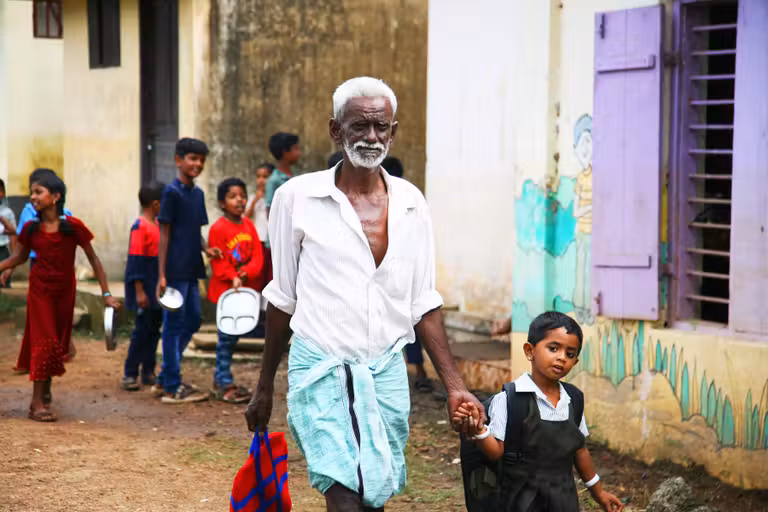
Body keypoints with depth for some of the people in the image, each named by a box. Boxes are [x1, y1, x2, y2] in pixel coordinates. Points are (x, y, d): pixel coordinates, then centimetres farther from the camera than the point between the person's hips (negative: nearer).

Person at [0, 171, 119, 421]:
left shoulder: (73, 227, -13)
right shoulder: (31, 229, -6)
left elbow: (93, 259, -7)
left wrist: (106, 293, -7)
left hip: (65, 291, 0)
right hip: (40, 290, 0)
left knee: (58, 343, 11)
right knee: (44, 341, -7)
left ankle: (45, 392, 31)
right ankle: (37, 403, -6)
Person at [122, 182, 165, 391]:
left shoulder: (157, 225, 12)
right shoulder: (140, 227, -15)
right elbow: (136, 260, -17)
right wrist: (139, 291, -20)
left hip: (157, 289, 8)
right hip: (145, 290, -8)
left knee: (154, 329, 12)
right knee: (142, 329, -6)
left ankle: (148, 372, 20)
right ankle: (130, 374, 1)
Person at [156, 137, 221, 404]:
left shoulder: (198, 193, 12)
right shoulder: (172, 192, -10)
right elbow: (164, 234, -11)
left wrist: (206, 248, -1)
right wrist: (162, 275, -14)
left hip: (190, 270, 8)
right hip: (175, 270, -8)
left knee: (193, 318, 13)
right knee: (174, 324, -2)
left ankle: (164, 378, 24)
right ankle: (172, 387, 5)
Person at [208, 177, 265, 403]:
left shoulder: (248, 225, 6)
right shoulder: (218, 228, -11)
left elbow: (258, 256, -1)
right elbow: (219, 264, -13)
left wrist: (244, 275, -17)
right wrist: (233, 279, -25)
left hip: (247, 289, 6)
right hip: (226, 290, -6)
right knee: (227, 337, -2)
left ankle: (220, 380, 22)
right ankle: (224, 384, 6)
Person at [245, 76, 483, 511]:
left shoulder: (411, 204, 5)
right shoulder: (298, 197, -3)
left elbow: (423, 304, 10)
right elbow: (283, 299, 5)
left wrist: (455, 386, 4)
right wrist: (265, 388, 10)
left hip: (386, 373, 4)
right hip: (321, 370, -3)